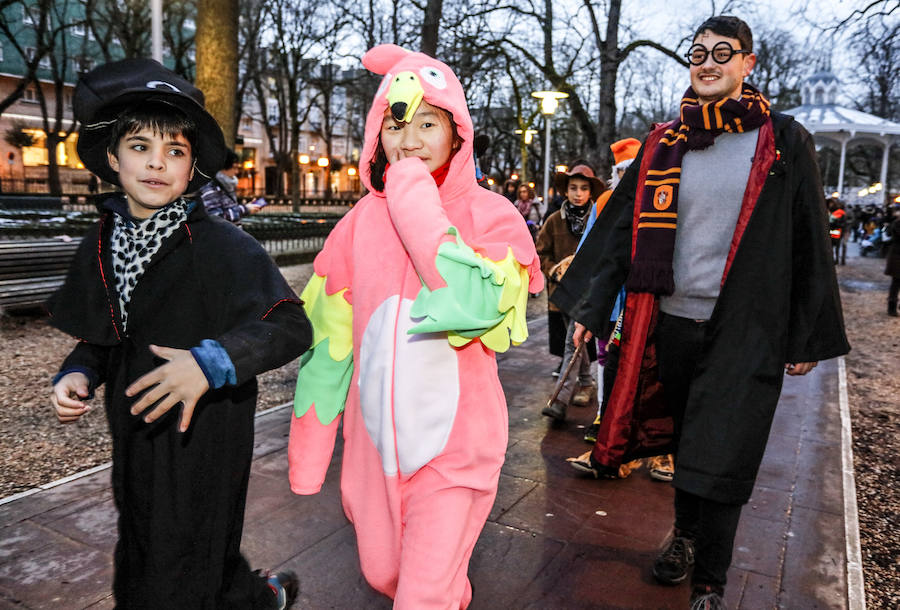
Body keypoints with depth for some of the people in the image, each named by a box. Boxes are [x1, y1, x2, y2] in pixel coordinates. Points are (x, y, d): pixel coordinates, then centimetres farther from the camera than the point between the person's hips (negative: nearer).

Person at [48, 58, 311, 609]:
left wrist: (211, 361, -34)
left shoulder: (223, 245, -17)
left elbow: (292, 326, -22)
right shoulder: (102, 244, 3)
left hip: (204, 440, -7)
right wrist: (78, 375, -5)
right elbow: (99, 335, 14)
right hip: (136, 435, 7)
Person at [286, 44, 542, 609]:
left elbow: (476, 308, -28)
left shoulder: (492, 216, -9)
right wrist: (308, 454, 4)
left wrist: (417, 206, -22)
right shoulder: (361, 222, -2)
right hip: (376, 441, 4)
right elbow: (328, 343, 1)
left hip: (454, 445, -4)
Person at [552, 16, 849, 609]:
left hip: (744, 332, -3)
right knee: (682, 441, 16)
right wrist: (589, 308, 4)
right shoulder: (663, 146, 6)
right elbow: (620, 227, 7)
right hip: (671, 321, 3)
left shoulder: (784, 142, 0)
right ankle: (687, 534, 39)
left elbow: (810, 244, 2)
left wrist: (809, 337, 2)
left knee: (720, 459, 1)